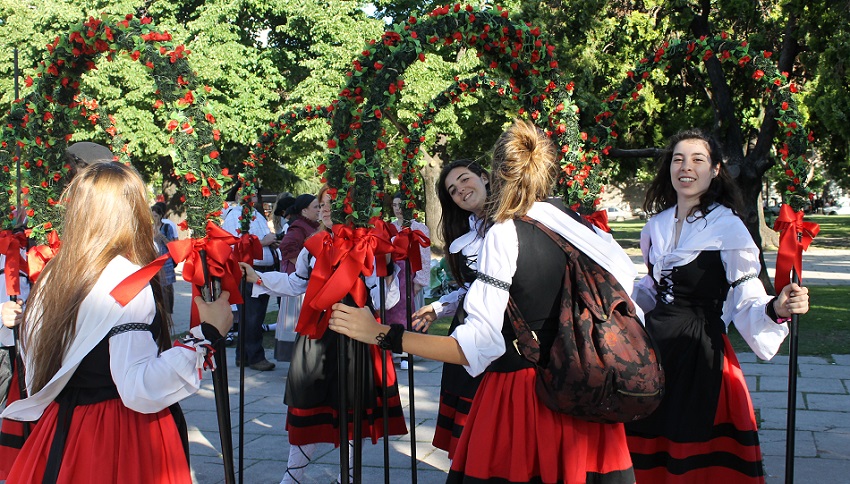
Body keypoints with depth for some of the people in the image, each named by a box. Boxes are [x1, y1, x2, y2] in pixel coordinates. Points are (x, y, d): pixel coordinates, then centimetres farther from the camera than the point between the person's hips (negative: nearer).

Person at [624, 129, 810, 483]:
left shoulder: (728, 227, -10)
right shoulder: (657, 225, 8)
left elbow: (747, 301, -14)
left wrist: (777, 308, -33)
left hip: (700, 354, -6)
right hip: (655, 348, 6)